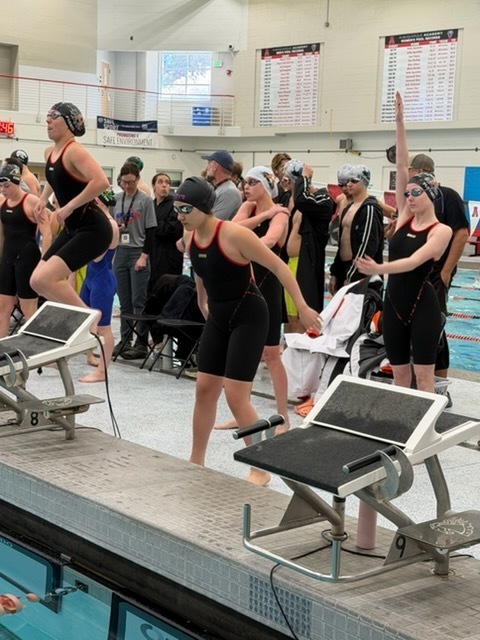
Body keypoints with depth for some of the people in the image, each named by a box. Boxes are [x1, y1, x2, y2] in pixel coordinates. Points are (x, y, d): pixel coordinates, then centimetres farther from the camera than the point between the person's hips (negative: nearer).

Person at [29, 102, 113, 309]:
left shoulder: (74, 151, -17)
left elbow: (101, 182, -34)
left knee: (43, 279, -21)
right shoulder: (49, 152, 10)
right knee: (37, 281, 9)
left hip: (92, 229, -10)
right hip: (72, 229, 10)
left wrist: (68, 207, -26)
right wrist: (43, 199, 23)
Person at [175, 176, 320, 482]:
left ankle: (261, 469, 4)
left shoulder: (234, 234, -23)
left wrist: (303, 307, -17)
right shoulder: (191, 238, -1)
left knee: (235, 394, -10)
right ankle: (196, 460, 25)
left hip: (248, 316, -7)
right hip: (218, 318, 7)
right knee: (205, 388, 10)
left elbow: (278, 266, -18)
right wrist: (203, 303, 31)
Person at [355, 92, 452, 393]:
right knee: (399, 373, 11)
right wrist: (400, 123, -3)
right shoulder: (404, 218, 5)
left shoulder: (442, 231, -9)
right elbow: (402, 169, 1)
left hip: (423, 306, -6)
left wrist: (378, 268, -39)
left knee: (423, 374, -2)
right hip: (394, 303, 6)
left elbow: (414, 261, -23)